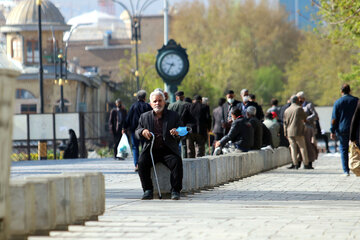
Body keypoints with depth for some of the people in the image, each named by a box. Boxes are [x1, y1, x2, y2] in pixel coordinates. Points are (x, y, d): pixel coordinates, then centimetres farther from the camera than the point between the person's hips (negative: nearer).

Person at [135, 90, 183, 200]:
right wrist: (142, 132, -12)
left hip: (168, 150, -1)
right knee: (142, 162, -28)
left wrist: (176, 133, -21)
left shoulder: (174, 116, 9)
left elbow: (181, 134, 5)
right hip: (150, 149, 1)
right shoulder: (144, 117, 14)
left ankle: (175, 191, -19)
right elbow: (137, 132, 13)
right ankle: (148, 191, -17)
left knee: (177, 162, -30)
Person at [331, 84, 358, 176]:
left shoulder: (338, 102, -3)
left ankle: (346, 171, 2)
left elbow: (334, 119, -5)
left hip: (342, 129, -1)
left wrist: (332, 131, 0)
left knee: (344, 150, 5)